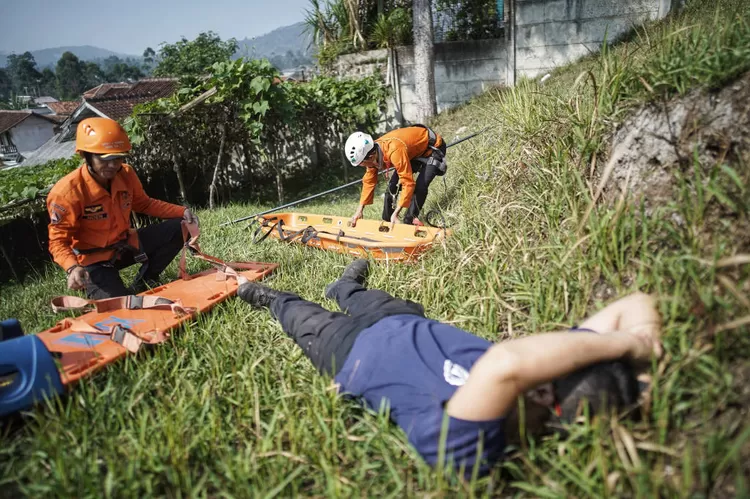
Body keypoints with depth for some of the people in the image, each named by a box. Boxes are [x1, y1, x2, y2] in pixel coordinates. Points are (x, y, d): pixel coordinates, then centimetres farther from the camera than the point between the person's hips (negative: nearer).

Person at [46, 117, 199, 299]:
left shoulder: (126, 174, -10)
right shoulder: (66, 192, -26)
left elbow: (144, 204, 8)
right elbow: (59, 241, -21)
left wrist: (181, 211, -6)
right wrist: (72, 268, -42)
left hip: (125, 244, 6)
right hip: (94, 259, -5)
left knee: (177, 228, -7)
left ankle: (144, 281, 8)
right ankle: (92, 285, 18)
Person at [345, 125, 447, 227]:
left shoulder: (394, 151, -42)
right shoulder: (373, 151, -16)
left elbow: (408, 183, -40)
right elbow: (369, 181, -5)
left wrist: (396, 213, -39)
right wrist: (360, 210, -6)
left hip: (433, 147, -8)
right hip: (414, 151, 8)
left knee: (420, 187, -23)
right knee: (393, 184, 2)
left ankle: (409, 222, -8)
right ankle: (386, 221, 14)